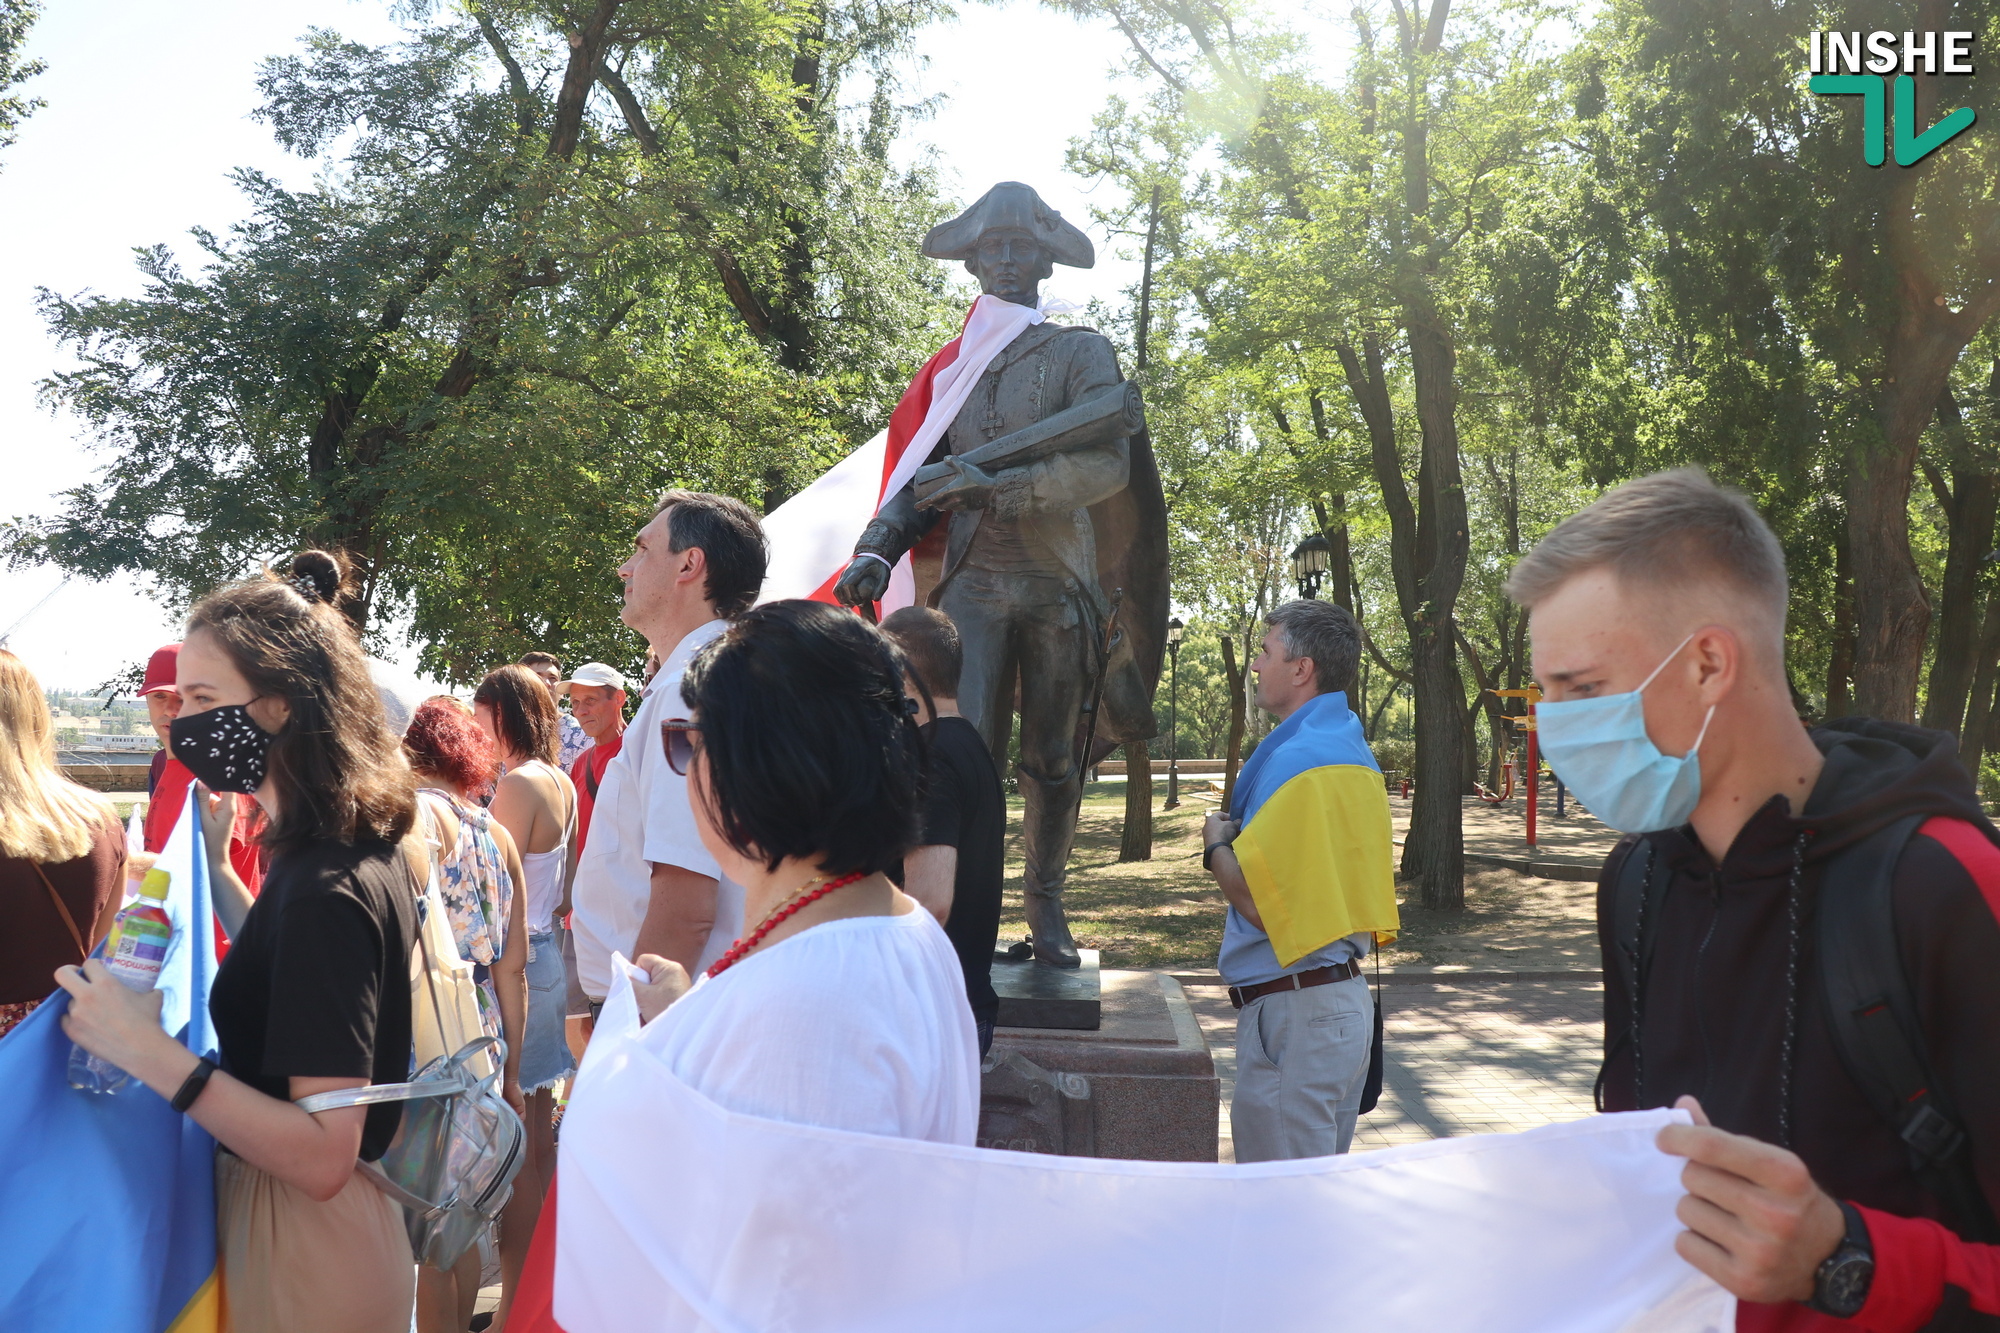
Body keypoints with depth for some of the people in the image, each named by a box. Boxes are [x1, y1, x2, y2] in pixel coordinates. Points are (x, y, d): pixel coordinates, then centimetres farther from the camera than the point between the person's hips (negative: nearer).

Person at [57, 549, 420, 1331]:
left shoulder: (324, 888, -26)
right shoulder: (358, 850, 1)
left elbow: (322, 1157, -27)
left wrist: (152, 1054, -30)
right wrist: (213, 869, 16)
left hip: (302, 1253, -9)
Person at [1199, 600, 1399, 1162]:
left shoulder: (1300, 761, -18)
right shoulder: (1353, 749, 14)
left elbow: (1257, 900, -21)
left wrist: (1216, 845, -3)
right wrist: (1241, 834, 14)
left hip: (1294, 1010, -10)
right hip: (1347, 999, 10)